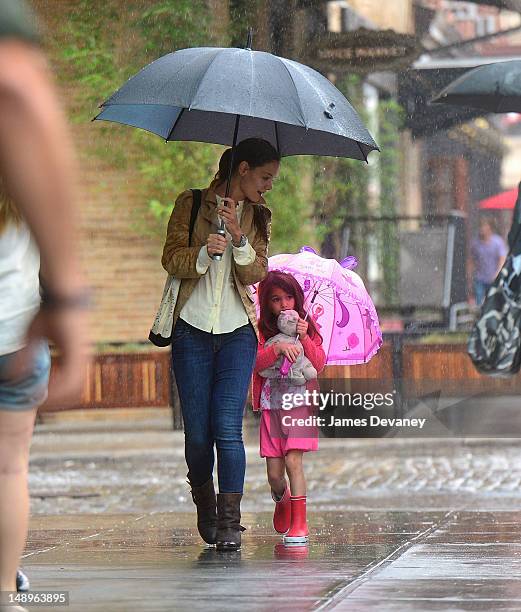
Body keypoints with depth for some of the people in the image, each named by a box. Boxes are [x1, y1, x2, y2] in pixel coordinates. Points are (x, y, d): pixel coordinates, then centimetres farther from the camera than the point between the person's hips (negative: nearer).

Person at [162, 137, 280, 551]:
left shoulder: (258, 216, 11)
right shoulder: (192, 204, 4)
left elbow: (256, 273, 0)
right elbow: (171, 259, -4)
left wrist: (238, 237, -17)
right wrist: (203, 253, -24)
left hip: (238, 331, 1)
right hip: (193, 329, -1)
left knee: (228, 428, -11)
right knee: (197, 433, 0)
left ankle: (230, 522, -10)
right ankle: (204, 501, 25)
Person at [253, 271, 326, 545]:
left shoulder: (307, 327, 6)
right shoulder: (262, 331, 4)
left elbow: (319, 364, -3)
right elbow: (257, 362, -12)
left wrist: (304, 338, -16)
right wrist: (279, 347, -27)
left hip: (300, 402, -1)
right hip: (271, 406, 1)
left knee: (293, 460, -17)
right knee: (274, 473, 1)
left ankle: (299, 522, -13)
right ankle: (282, 500, 35)